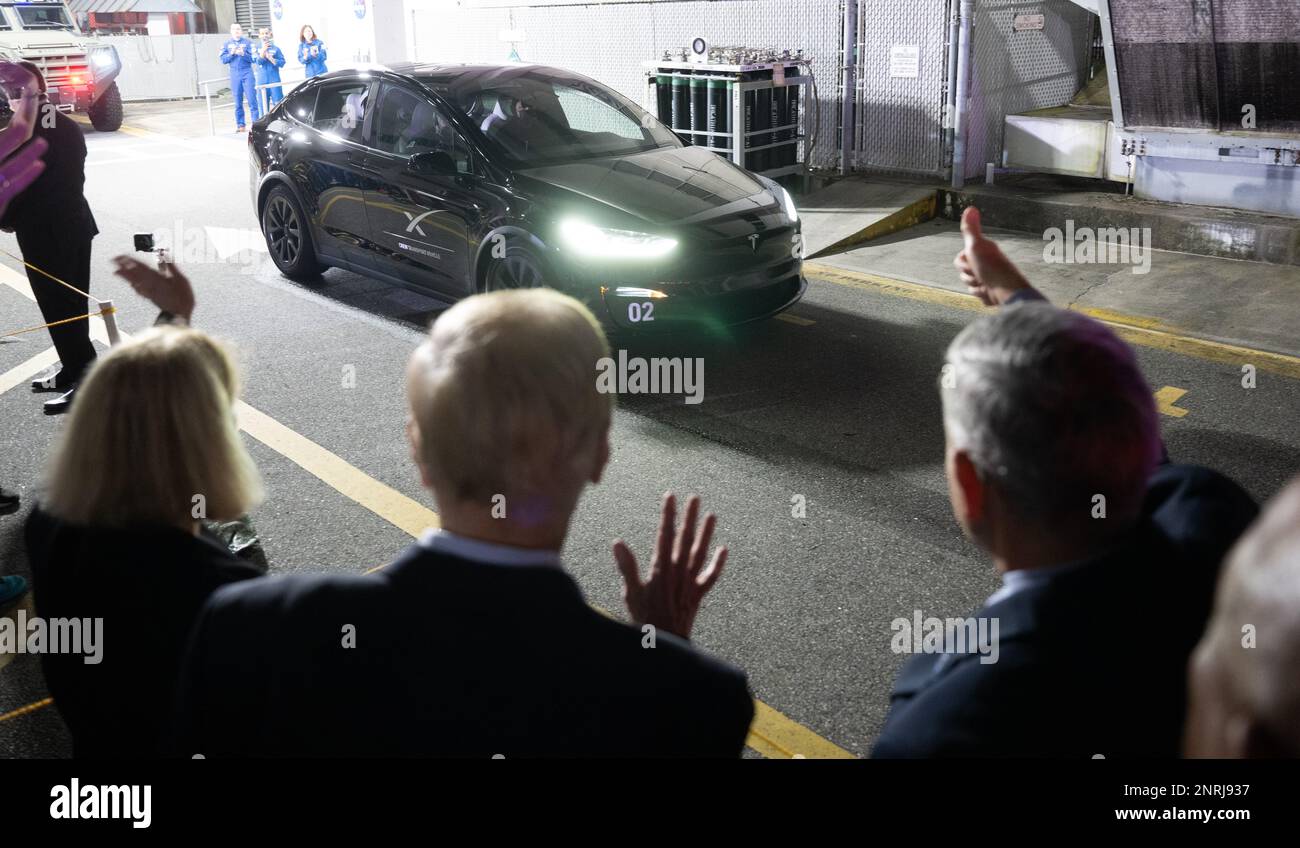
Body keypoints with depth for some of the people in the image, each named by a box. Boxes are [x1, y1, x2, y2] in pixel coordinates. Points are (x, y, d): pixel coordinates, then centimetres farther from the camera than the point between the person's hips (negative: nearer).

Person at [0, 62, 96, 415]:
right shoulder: (70, 127, 2)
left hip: (42, 236, -7)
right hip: (76, 224, 7)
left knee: (58, 307, 0)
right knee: (73, 303, 17)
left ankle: (85, 381, 1)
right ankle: (72, 368, 30)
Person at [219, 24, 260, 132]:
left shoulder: (248, 42, 3)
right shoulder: (227, 44, 9)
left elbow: (253, 58, -3)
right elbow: (223, 60, 4)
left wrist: (243, 54, -18)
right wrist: (231, 53, -11)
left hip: (247, 74, -2)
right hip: (234, 75, 2)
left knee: (252, 99, -7)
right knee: (238, 102, 6)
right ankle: (240, 125, 10)